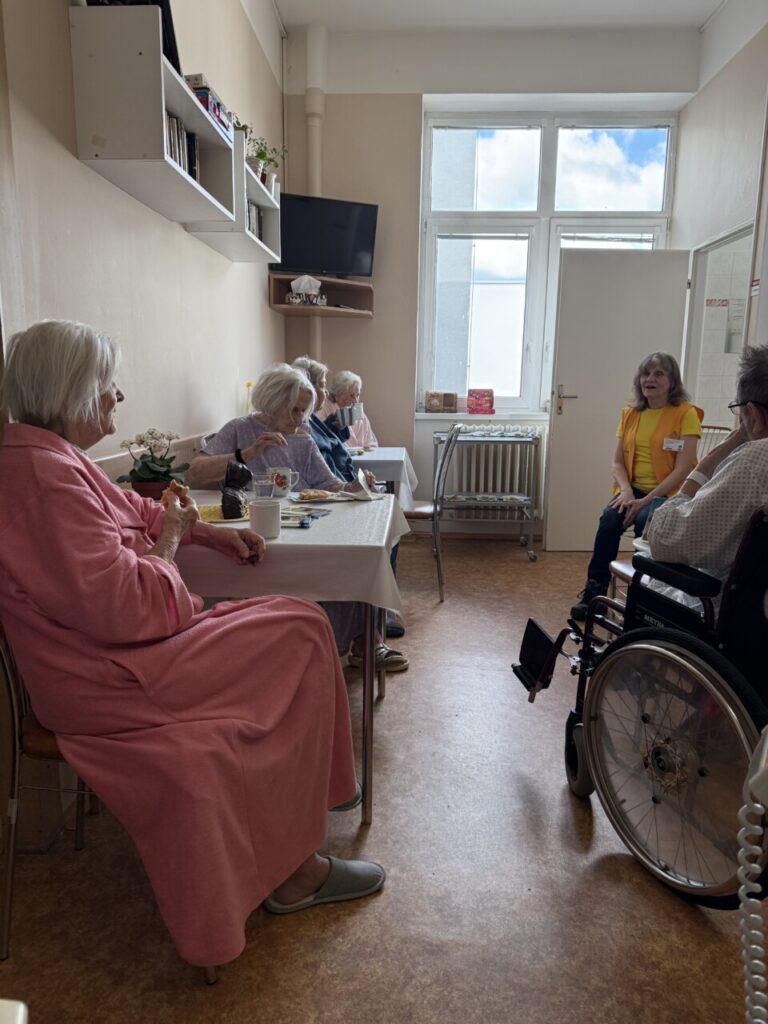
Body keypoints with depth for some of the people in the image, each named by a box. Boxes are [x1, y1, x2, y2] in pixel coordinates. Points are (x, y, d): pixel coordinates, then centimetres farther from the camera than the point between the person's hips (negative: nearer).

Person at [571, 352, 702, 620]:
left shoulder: (686, 413, -4)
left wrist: (646, 500, -20)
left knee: (645, 520, -35)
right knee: (610, 517, -27)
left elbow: (682, 469, -11)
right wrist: (626, 490, -11)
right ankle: (594, 589, -18)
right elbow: (618, 462, 10)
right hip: (633, 489, 4)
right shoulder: (630, 414, 11)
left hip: (669, 492, -4)